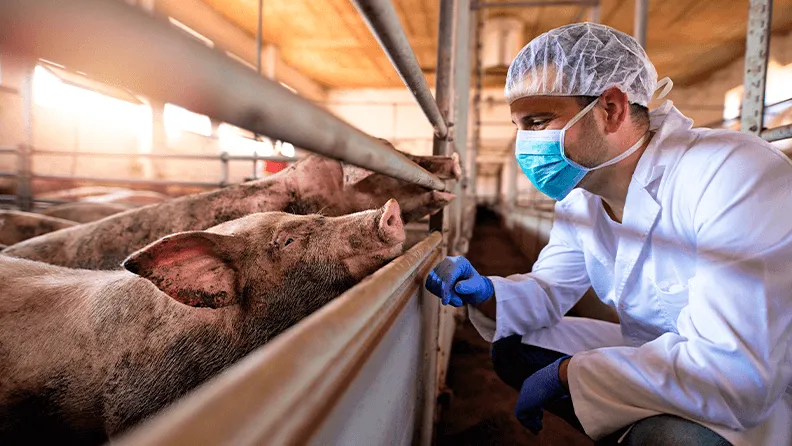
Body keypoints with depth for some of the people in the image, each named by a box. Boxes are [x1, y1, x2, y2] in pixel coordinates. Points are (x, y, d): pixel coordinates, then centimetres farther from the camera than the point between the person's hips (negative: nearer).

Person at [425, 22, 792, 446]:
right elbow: (550, 290, 7)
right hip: (655, 358, 7)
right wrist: (487, 292, -15)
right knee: (512, 347, 3)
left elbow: (736, 375, -35)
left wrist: (566, 372, -24)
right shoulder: (579, 197, -4)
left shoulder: (736, 177, -29)